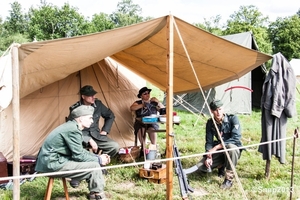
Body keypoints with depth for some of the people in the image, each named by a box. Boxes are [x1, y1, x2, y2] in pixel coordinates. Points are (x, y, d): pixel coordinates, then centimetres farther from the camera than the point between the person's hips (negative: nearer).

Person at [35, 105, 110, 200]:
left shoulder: (71, 126, 11)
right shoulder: (73, 130, -19)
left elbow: (80, 151, 18)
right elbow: (78, 156, -17)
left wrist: (97, 157, 9)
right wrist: (98, 160, -5)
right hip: (53, 164, -10)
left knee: (92, 161, 12)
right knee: (94, 166, -12)